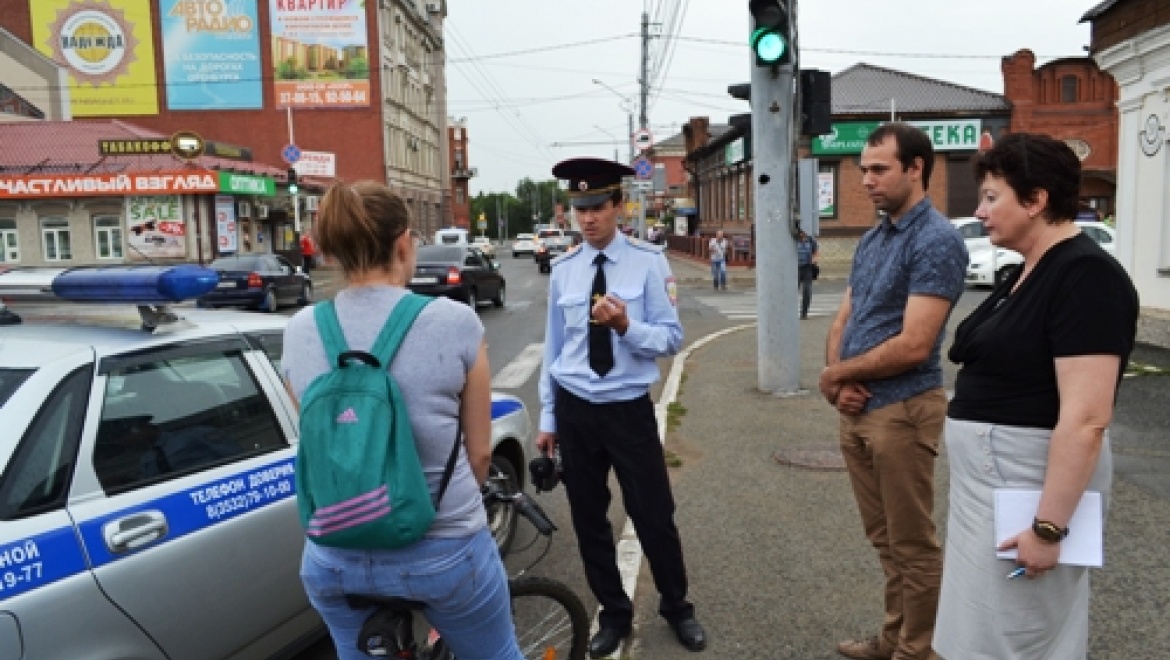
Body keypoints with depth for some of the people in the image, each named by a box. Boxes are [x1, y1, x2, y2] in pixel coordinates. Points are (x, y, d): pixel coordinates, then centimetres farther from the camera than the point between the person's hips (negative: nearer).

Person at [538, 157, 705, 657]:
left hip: (630, 409, -3)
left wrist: (626, 326, -27)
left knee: (654, 517, 7)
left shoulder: (648, 262, -8)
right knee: (588, 521, 13)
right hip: (575, 410, 3)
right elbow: (553, 347, 7)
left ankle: (676, 608, 33)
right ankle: (613, 614, 34)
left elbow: (671, 339, -8)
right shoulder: (563, 270, 2)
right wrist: (547, 418, 8)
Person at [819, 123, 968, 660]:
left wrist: (837, 374, -9)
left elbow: (913, 346, -22)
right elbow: (843, 321, 12)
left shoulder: (937, 241, -15)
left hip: (902, 410, -8)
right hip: (856, 410, 8)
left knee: (913, 543, 7)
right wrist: (840, 385, -7)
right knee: (883, 537, 20)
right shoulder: (870, 240, 12)